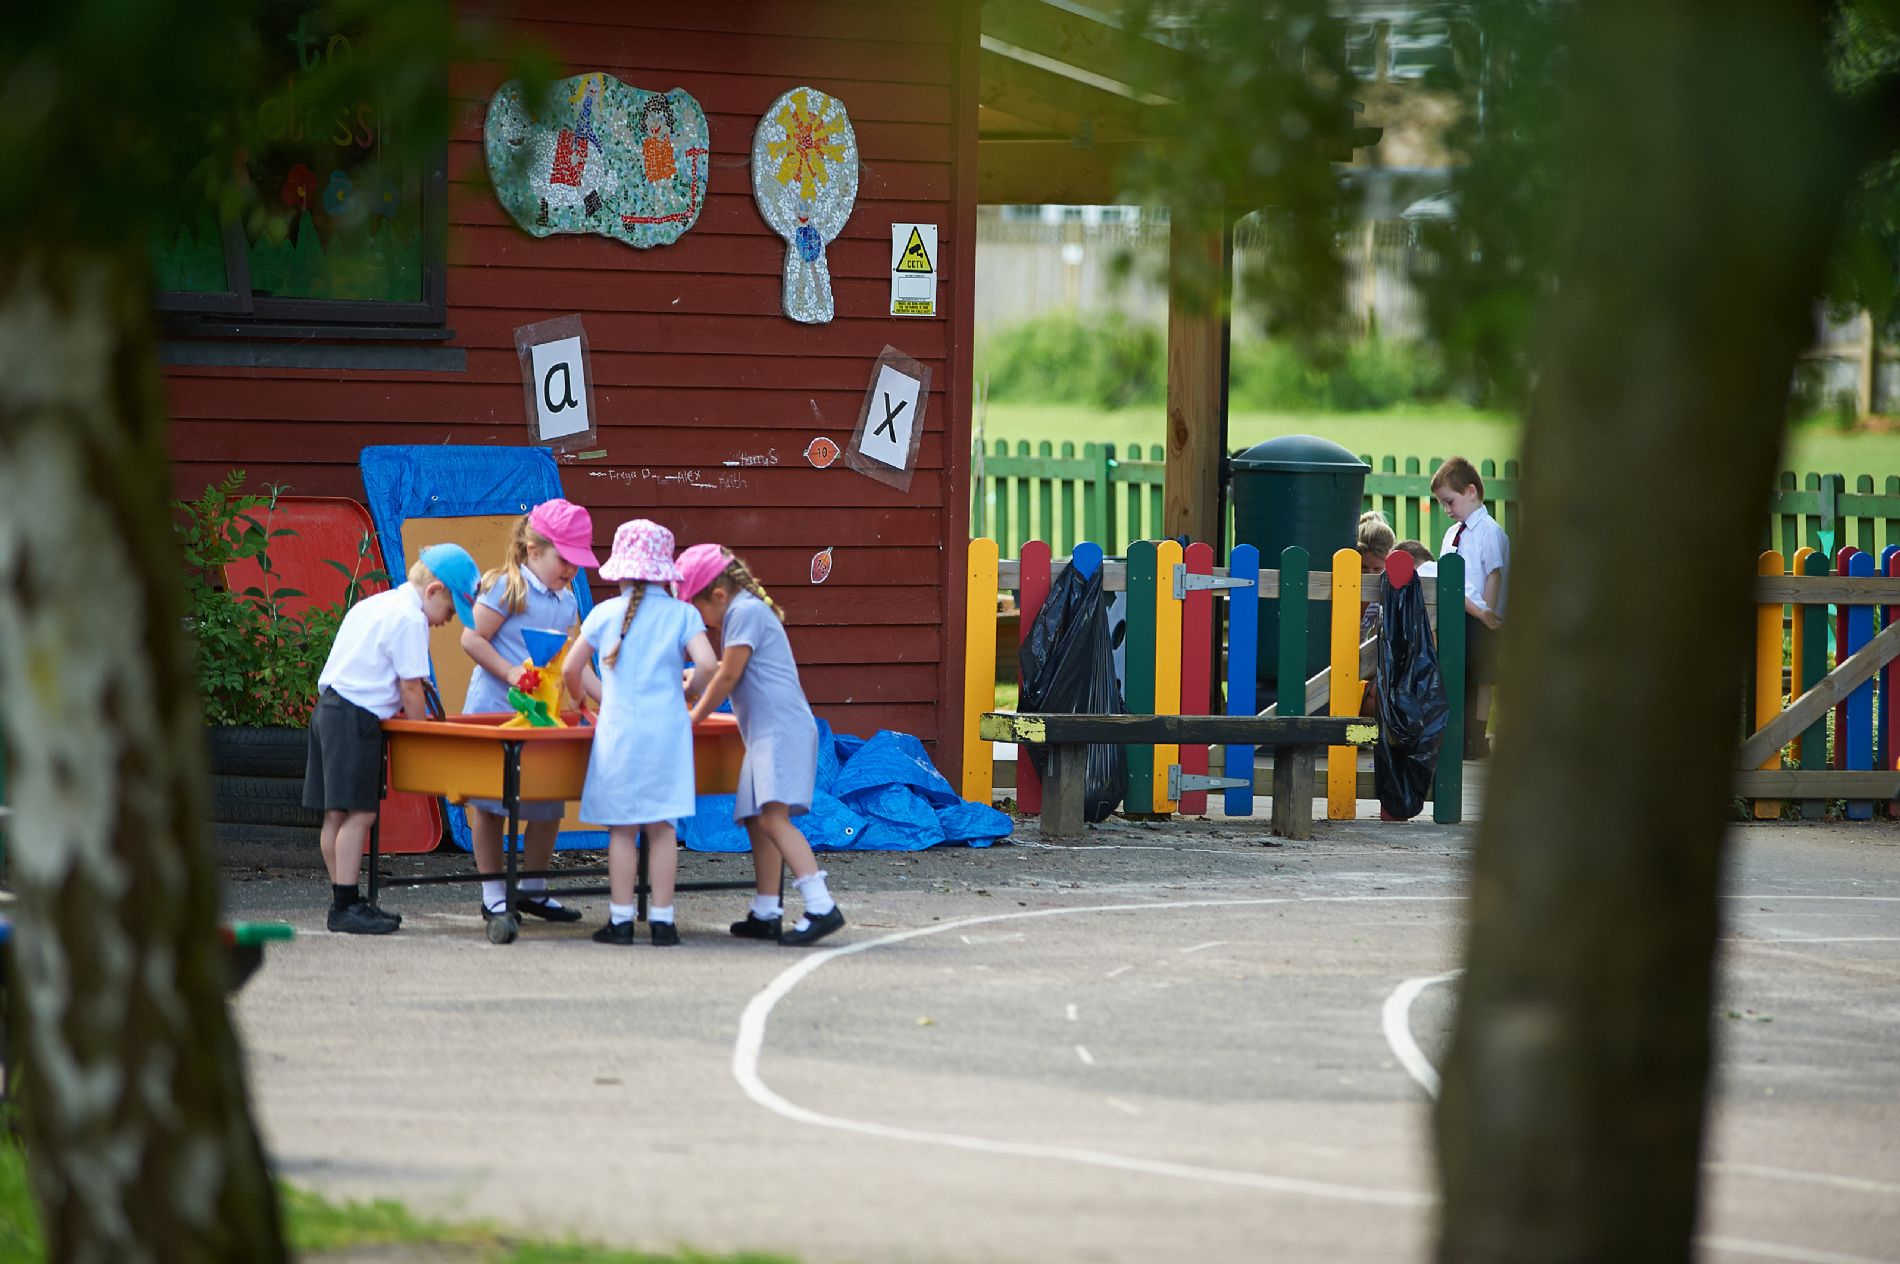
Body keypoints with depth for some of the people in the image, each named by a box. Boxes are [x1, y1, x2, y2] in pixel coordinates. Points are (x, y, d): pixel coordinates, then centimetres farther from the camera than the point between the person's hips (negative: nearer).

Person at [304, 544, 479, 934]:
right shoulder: (410, 619, -9)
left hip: (330, 708, 10)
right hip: (356, 717, -10)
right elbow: (410, 688, -10)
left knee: (336, 815, 11)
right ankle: (346, 906, -12)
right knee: (358, 813, -10)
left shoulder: (375, 605, 21)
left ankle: (344, 900, 16)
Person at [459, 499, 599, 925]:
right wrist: (510, 673, -24)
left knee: (548, 802, 7)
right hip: (496, 710, -7)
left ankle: (534, 889, 21)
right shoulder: (507, 587, -12)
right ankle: (493, 894, 9)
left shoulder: (567, 600, 11)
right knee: (490, 802, 2)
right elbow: (472, 639, -14)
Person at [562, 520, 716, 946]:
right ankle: (662, 919, 4)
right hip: (666, 730, 0)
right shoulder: (682, 614, 0)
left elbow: (571, 669, 6)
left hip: (618, 731, 0)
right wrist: (688, 689, 8)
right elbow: (707, 664, -13)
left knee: (622, 827, 5)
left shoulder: (605, 613, 2)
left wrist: (591, 696, 26)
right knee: (661, 826, 5)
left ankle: (621, 919, 4)